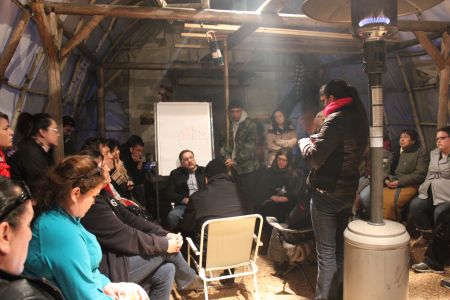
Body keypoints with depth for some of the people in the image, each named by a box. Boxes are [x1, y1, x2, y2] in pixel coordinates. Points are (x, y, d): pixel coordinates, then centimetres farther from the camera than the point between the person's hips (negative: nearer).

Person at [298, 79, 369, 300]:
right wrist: (318, 141, 11)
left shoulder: (336, 120, -18)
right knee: (341, 248, 20)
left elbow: (314, 158, -22)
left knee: (326, 252, 1)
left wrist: (304, 142, -3)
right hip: (348, 192, 9)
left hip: (327, 193, -9)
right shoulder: (359, 119, 8)